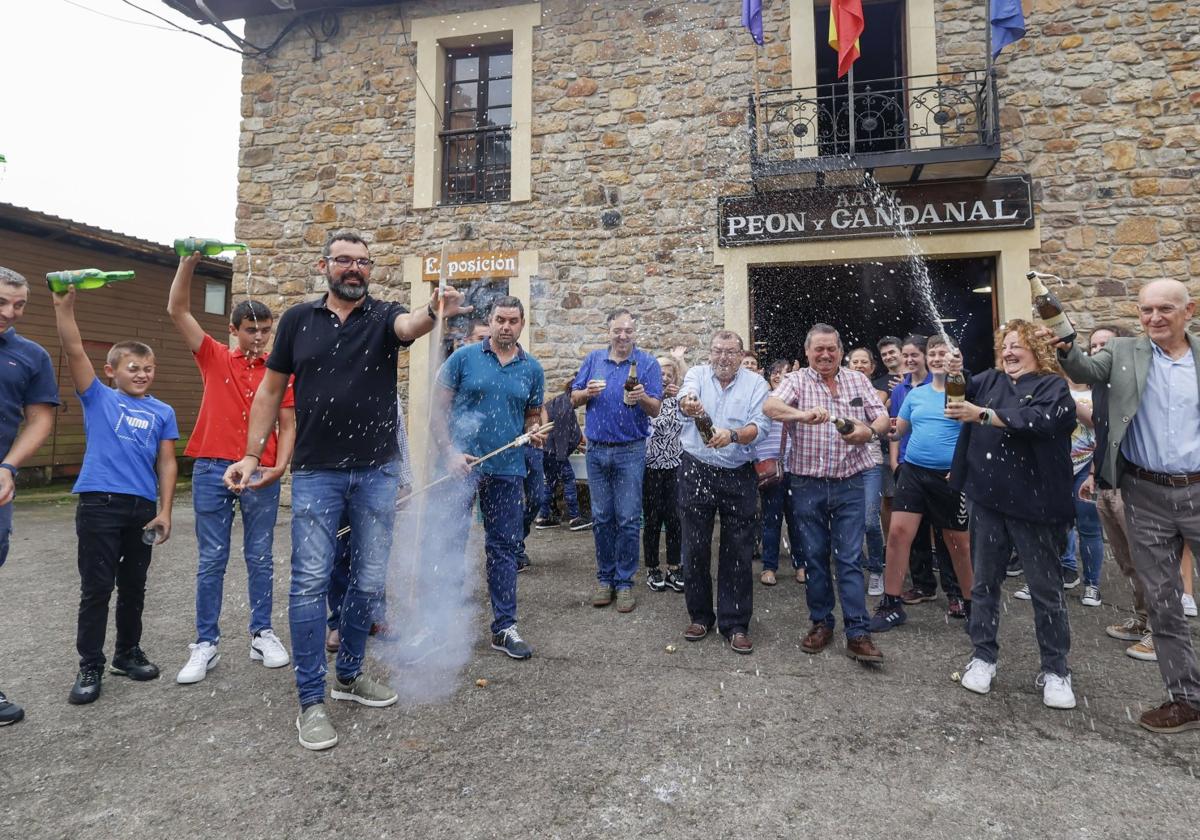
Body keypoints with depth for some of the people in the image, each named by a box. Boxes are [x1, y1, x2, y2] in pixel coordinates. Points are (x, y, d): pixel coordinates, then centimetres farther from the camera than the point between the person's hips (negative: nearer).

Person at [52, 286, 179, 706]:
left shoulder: (162, 412, 8)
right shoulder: (98, 399, 4)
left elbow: (167, 464, 6)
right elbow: (74, 352, -8)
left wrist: (164, 512, 0)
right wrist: (64, 307, -18)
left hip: (143, 508, 3)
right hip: (99, 503, -2)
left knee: (134, 586, 13)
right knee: (96, 587, 3)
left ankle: (128, 653, 29)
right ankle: (90, 666, 15)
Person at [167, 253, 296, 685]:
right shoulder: (214, 358, 7)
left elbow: (288, 425, 3)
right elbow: (177, 310, 1)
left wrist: (279, 467, -11)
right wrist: (189, 260, -9)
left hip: (261, 474, 0)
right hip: (211, 470, 1)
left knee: (260, 559, 7)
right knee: (211, 561, 6)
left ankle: (262, 634, 19)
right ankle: (205, 644, 15)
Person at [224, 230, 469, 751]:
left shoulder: (384, 317, 2)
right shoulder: (298, 320, 6)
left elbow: (411, 325, -23)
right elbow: (271, 391, 10)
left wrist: (435, 312, -46)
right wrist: (252, 454, 3)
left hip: (378, 472, 1)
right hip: (316, 473, 0)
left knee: (370, 581, 9)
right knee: (310, 582, -2)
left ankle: (349, 674, 30)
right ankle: (311, 700, 12)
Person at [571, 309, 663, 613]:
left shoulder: (647, 363, -1)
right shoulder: (594, 359, 8)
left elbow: (656, 409, -6)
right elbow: (574, 399, 9)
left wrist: (641, 398, -26)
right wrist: (587, 392, -12)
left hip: (630, 451, -3)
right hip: (596, 450, 3)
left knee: (627, 519, 0)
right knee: (601, 518, 9)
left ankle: (624, 581, 12)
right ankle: (605, 578, 21)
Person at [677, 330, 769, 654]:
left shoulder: (755, 383, 1)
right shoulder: (697, 374, 2)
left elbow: (760, 425, -11)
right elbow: (685, 398, -21)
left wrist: (733, 436, -31)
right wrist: (688, 404, -45)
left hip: (739, 476, 0)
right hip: (697, 472, 1)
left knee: (738, 552, 4)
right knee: (695, 548, 8)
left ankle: (735, 624, 18)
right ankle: (700, 616, 26)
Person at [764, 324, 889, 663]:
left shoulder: (858, 380, 9)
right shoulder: (796, 381, 0)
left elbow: (883, 419, 5)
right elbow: (770, 406, -19)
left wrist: (869, 432, -19)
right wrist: (802, 414, -39)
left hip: (850, 484, 1)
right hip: (807, 485, -1)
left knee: (850, 558, 1)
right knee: (814, 556, 10)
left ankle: (857, 634, 6)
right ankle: (821, 623, 24)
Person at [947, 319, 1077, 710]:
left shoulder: (1053, 386, -3)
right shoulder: (989, 381, 11)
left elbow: (1038, 421, -21)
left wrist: (982, 414, -27)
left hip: (1034, 502, -3)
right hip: (988, 499, 4)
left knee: (1046, 587, 7)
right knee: (984, 581, 10)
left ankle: (1055, 670, 21)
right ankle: (983, 656, 23)